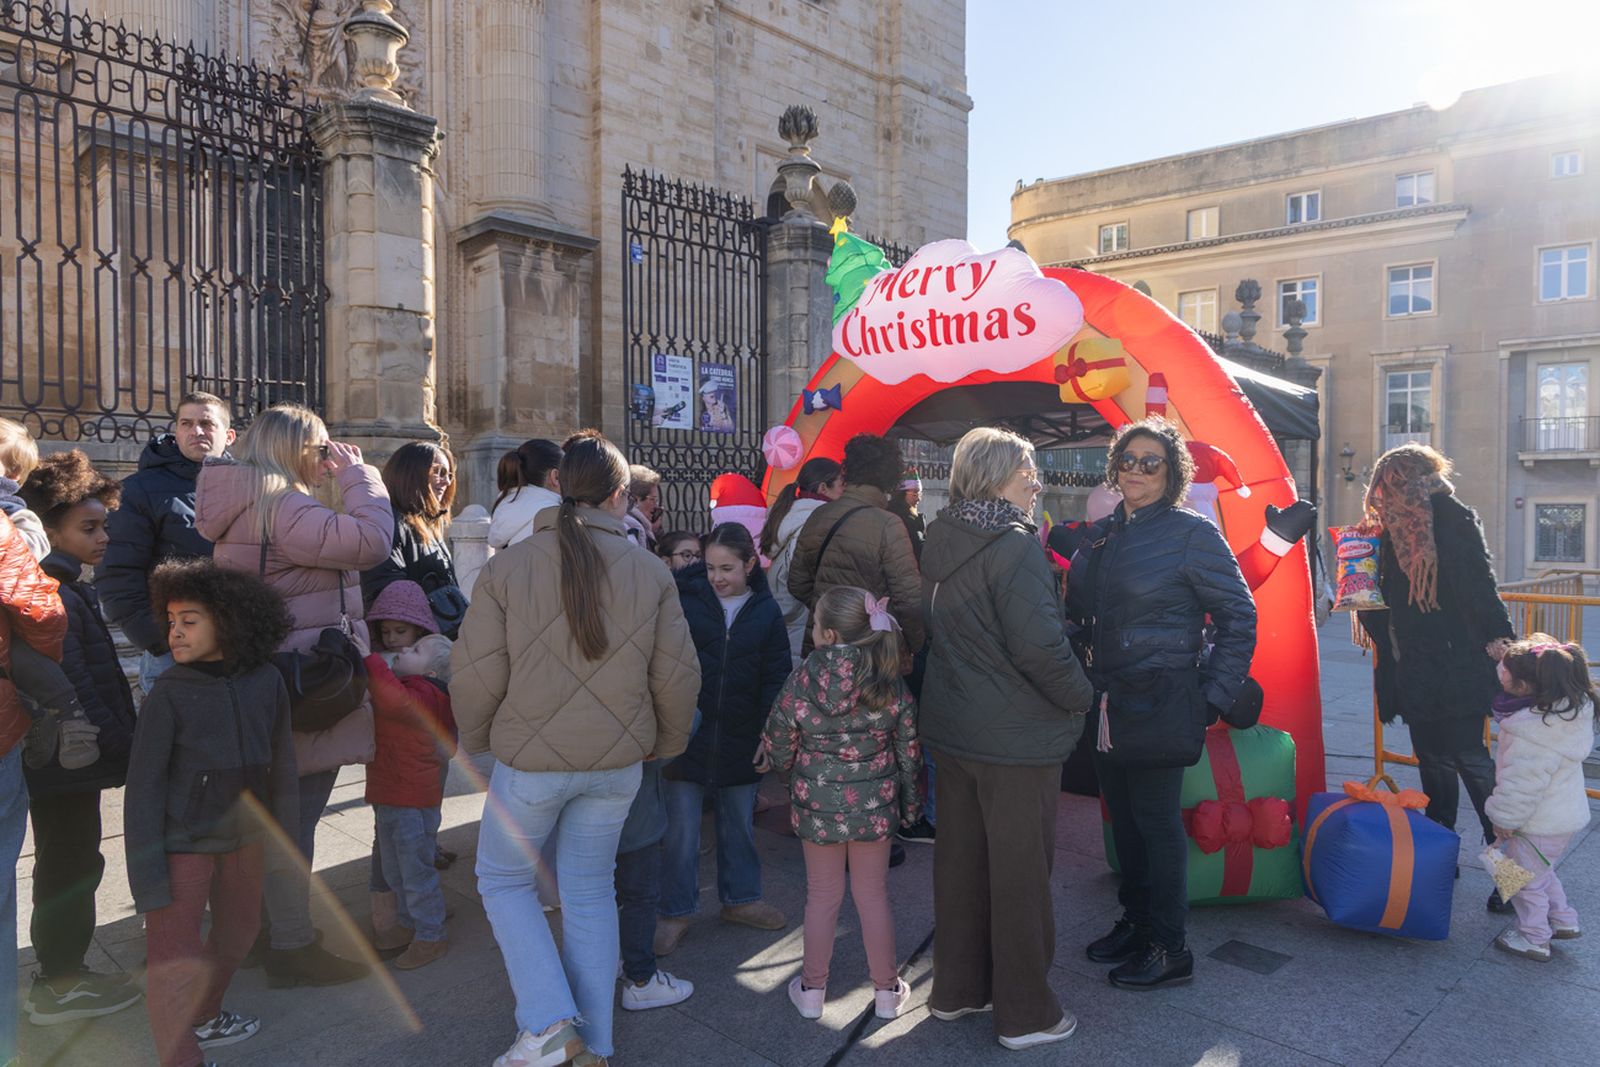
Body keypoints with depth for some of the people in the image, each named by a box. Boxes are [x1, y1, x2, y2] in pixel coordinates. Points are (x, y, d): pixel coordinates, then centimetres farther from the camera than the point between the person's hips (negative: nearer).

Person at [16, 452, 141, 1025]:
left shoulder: (66, 590, 12)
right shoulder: (54, 597, -19)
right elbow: (75, 690, -23)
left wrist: (121, 743, 16)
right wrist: (124, 746, -17)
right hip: (69, 760, -10)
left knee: (68, 864, 19)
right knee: (71, 865, 3)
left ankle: (60, 973, 32)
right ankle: (59, 986, 17)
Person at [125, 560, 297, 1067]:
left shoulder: (266, 681, -10)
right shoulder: (169, 694, -18)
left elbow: (280, 759, 1)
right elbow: (143, 788, -14)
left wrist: (283, 822, 6)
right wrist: (148, 876, -14)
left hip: (243, 835, 5)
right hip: (181, 843, -4)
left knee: (237, 931, 22)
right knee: (176, 961, -6)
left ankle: (203, 1017, 46)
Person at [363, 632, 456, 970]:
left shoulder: (422, 696, -22)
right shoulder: (408, 689, 10)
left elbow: (392, 700, -44)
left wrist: (371, 660, -35)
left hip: (412, 803, -10)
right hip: (388, 798, 11)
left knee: (416, 871, 1)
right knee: (394, 870, 23)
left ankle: (430, 936, 15)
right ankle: (407, 923, 39)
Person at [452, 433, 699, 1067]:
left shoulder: (508, 567, -10)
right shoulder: (649, 570, -5)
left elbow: (475, 672, -9)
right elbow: (678, 674, -2)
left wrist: (476, 740, 11)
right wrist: (667, 745, 15)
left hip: (529, 759, -2)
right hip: (618, 762, 3)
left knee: (504, 879, 19)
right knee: (592, 893, 17)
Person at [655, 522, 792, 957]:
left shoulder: (766, 612, 0)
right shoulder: (685, 600, -7)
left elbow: (776, 677, 3)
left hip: (740, 738, 2)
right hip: (688, 733, -2)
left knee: (739, 823, 17)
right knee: (681, 826, 3)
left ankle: (740, 898, 35)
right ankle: (675, 912, 18)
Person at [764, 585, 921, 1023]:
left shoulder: (801, 682, -17)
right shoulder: (890, 685, -12)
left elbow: (778, 750, -7)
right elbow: (909, 751, -4)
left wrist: (792, 771, 16)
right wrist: (910, 802, 10)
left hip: (817, 805, -1)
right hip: (875, 805, 1)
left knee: (822, 895, 16)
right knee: (873, 894, 16)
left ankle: (812, 989, 31)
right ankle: (886, 990, 29)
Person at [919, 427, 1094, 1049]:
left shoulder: (940, 541, 5)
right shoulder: (1013, 545, -19)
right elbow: (1040, 644, -23)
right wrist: (1079, 697, -8)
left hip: (949, 728, 8)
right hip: (1015, 738, -8)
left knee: (959, 858, 18)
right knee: (1019, 871, 6)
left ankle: (956, 988, 33)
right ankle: (1024, 1014, 21)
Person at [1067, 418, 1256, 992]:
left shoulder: (1191, 533, -9)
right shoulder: (1104, 535, 9)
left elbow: (1239, 617, -8)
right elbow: (1080, 612, 15)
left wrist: (1214, 696, -12)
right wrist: (1085, 686, 7)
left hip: (1161, 702, -6)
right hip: (1107, 701, 6)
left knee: (1156, 818, 3)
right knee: (1122, 815, 15)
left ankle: (1169, 949, 17)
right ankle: (1135, 921, 33)